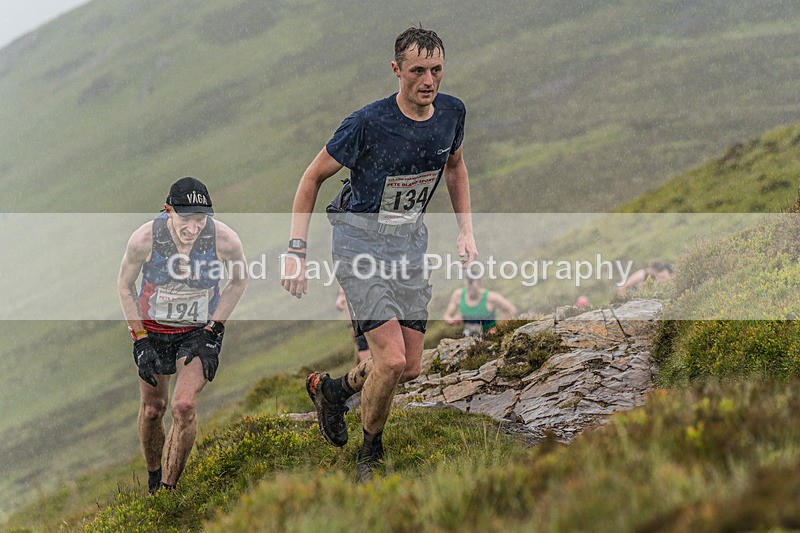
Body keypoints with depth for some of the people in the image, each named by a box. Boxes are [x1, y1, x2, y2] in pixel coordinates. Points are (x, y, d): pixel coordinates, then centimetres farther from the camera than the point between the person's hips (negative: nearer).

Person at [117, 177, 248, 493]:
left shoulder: (225, 240, -25)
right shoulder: (145, 239, -25)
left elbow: (240, 280, -3)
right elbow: (125, 286, -6)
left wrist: (212, 331, -8)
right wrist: (140, 341, -10)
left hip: (200, 331, -1)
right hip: (152, 328, 1)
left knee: (184, 407, -17)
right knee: (152, 410, 11)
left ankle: (169, 490, -5)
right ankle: (153, 477, 37)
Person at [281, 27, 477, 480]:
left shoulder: (451, 113, -6)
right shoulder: (369, 123, -21)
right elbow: (313, 177, -9)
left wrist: (466, 231, 9)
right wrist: (296, 253, -13)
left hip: (411, 242, 6)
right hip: (360, 242, -6)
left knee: (411, 369, 5)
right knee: (392, 358, -16)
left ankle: (332, 390, 34)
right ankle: (371, 455, 7)